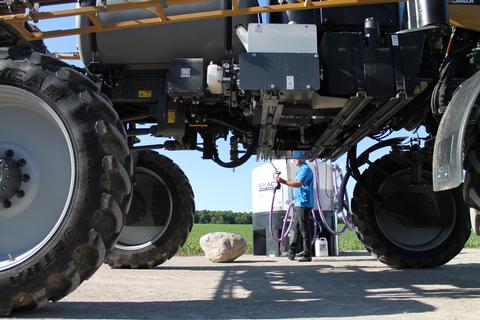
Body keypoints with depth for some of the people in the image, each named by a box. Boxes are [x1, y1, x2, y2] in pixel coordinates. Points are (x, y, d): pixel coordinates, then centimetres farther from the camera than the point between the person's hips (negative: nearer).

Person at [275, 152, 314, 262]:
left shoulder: (305, 169, -13)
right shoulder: (301, 169, 20)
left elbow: (298, 183, -28)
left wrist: (283, 181, -33)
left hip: (303, 203, -11)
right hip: (298, 203, 11)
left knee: (304, 229, -8)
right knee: (295, 228, 12)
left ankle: (307, 255, -4)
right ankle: (291, 253, 18)